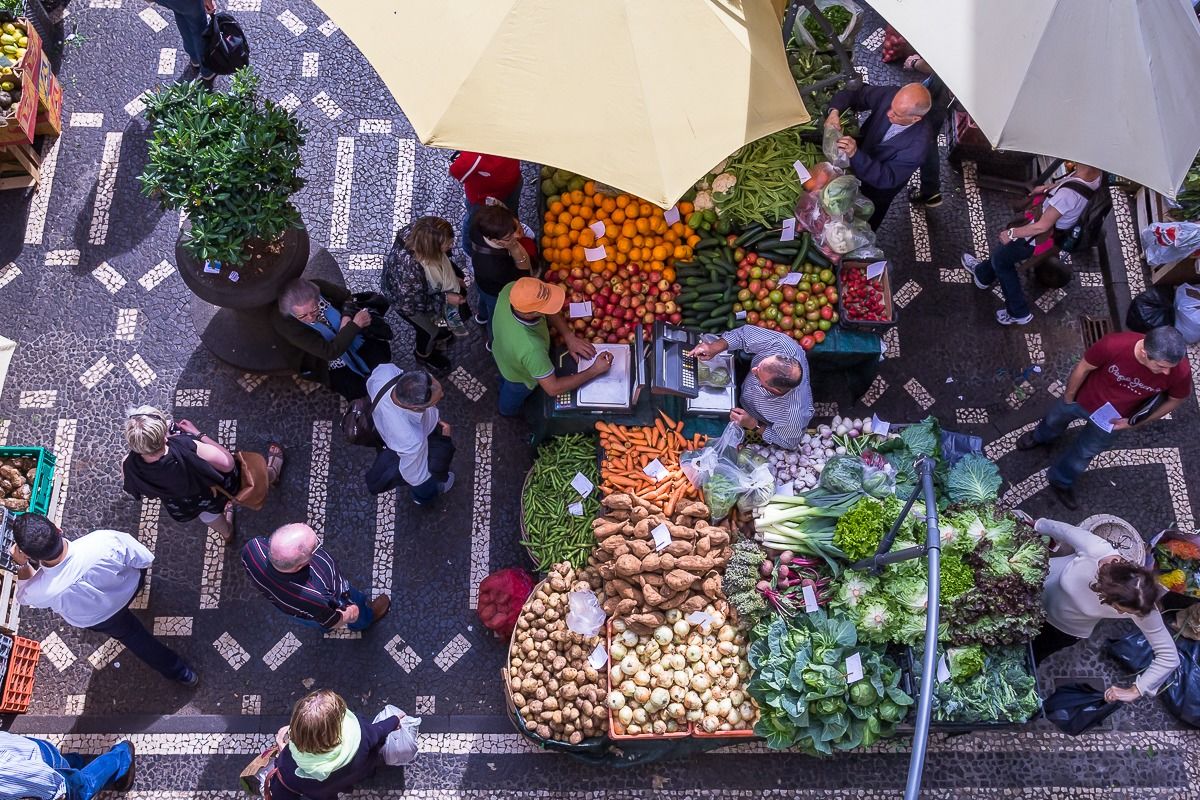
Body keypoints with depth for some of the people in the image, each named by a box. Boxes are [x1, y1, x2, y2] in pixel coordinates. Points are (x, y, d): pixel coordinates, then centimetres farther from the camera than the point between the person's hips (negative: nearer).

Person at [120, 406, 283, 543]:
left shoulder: (128, 466, -35)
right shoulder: (189, 450, -49)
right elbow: (227, 463, -30)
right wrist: (198, 434, -23)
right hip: (214, 493, -4)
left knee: (209, 515, 40)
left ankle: (227, 534, 73)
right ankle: (271, 475, 65)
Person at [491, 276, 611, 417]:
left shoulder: (512, 289, -36)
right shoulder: (531, 348, -52)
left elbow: (545, 306, -15)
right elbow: (553, 388, -39)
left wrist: (568, 336, -21)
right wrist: (594, 371, -32)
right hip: (519, 375, -4)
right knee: (514, 396, 33)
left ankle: (504, 388, 73)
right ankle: (509, 411, 66)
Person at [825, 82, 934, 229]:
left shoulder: (919, 144, -43)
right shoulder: (891, 95, -32)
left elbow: (886, 179, -38)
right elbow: (854, 94, -17)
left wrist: (855, 154, -51)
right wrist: (835, 112, -37)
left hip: (881, 182, -4)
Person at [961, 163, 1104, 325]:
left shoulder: (1068, 194, -43)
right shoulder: (1096, 172, -19)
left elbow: (1042, 226, -32)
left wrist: (1012, 233, -18)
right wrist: (1050, 187, 1)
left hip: (1043, 238, -8)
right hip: (1062, 227, 8)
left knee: (1000, 260, 16)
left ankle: (1019, 313, 29)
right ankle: (983, 274, 57)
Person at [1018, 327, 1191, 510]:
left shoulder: (1181, 371, -35)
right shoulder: (1113, 345, -41)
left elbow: (1176, 399, -11)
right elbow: (1084, 367, -19)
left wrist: (1135, 422, -11)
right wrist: (1068, 397, -4)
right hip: (1084, 398, 0)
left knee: (1085, 452, 24)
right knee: (1055, 419, 31)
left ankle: (1061, 481, 55)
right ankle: (1041, 437, 67)